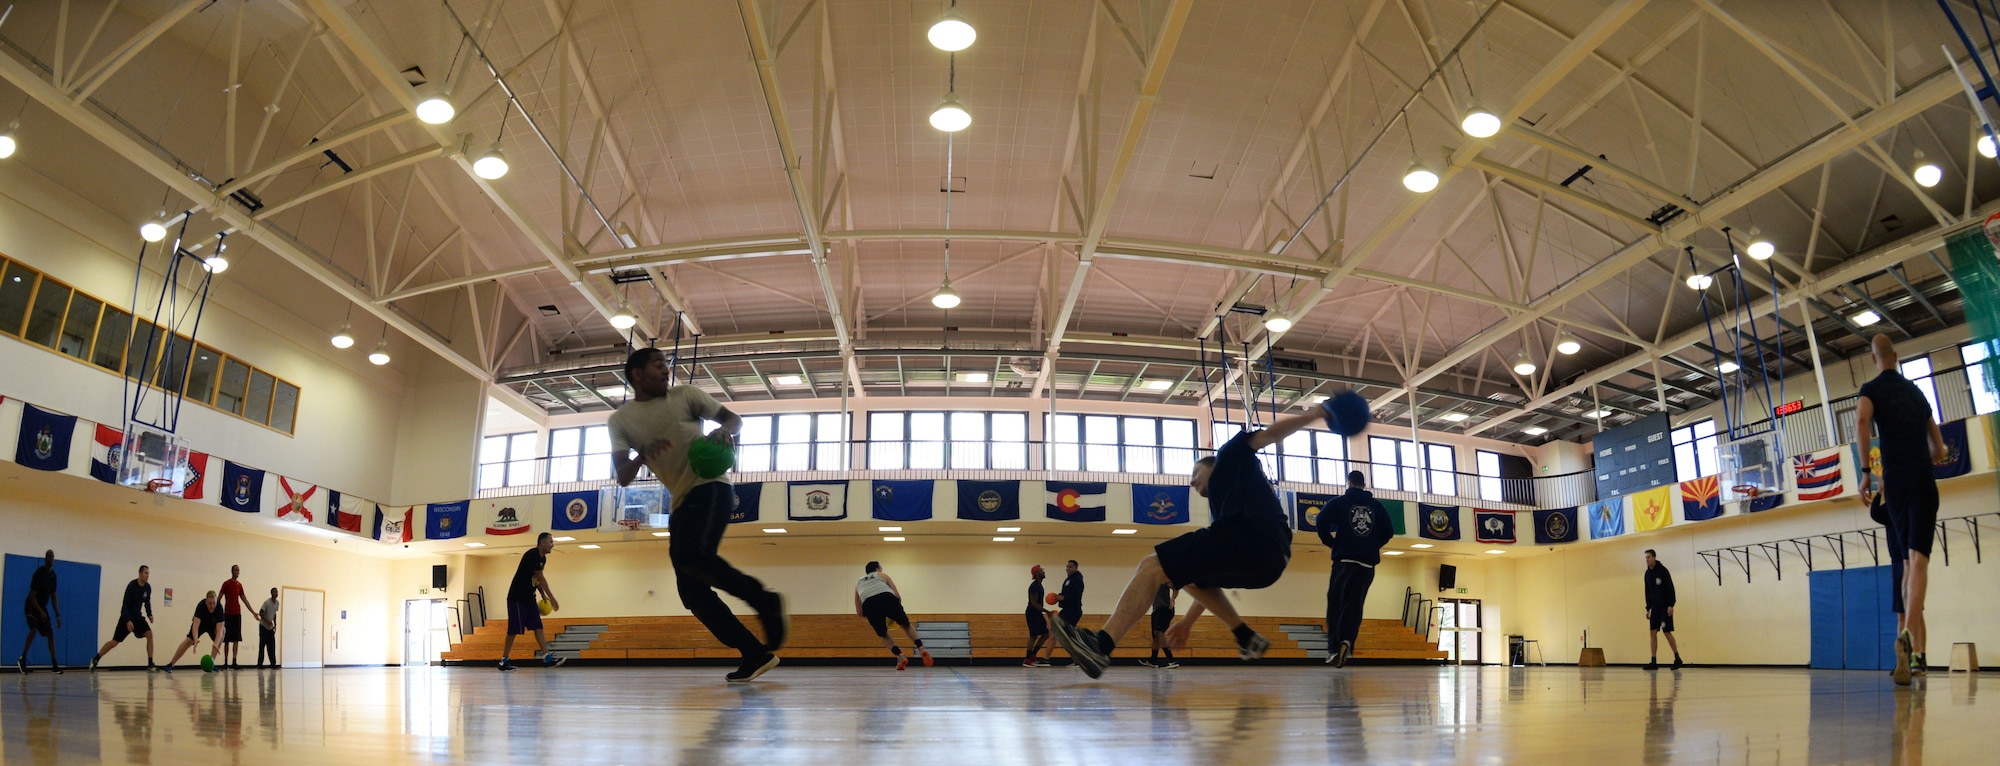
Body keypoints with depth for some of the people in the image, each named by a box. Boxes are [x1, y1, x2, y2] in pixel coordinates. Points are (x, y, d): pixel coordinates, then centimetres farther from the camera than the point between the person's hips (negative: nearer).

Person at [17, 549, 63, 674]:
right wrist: (41, 612, -24)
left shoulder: (53, 575, 2)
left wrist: (58, 615, 3)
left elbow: (53, 597, 8)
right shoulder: (39, 573, -20)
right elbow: (32, 596, -20)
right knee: (34, 629, -27)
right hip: (32, 607, -7)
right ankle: (22, 659, -16)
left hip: (43, 607, 7)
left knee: (50, 633, 2)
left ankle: (54, 664, 3)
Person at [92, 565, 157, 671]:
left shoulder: (148, 588, -3)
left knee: (149, 634, -12)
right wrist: (128, 621, -27)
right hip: (127, 618, -5)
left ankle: (150, 664, -12)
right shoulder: (132, 586, -21)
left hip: (138, 617, 5)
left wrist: (149, 615, -2)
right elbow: (125, 604, -21)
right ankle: (95, 660, 18)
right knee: (115, 642, -4)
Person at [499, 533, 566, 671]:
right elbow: (540, 578, -21)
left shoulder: (542, 558, 10)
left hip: (529, 598, 9)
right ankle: (504, 661, 6)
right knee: (513, 630, -3)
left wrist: (544, 597, 13)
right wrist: (552, 598, -18)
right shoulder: (532, 555, -19)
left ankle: (547, 657, -6)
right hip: (517, 598, -9)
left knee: (538, 627, 0)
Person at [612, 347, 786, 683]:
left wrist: (725, 430, -15)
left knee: (691, 555, -31)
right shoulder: (621, 420, 9)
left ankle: (764, 601, -17)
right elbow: (623, 478, -1)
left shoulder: (685, 395, 4)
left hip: (710, 487, -5)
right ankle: (755, 654, 3)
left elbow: (734, 418, 9)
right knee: (692, 591, -3)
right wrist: (642, 456, -23)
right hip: (681, 502, 5)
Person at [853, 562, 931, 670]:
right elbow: (898, 596, 22)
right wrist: (894, 614, 35)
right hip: (887, 597, -1)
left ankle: (900, 656, 1)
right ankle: (921, 649, 2)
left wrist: (872, 616, 45)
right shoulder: (882, 575, 34)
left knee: (883, 635, 22)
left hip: (869, 604, 1)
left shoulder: (858, 583, 38)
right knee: (906, 625, 20)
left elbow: (859, 612, 33)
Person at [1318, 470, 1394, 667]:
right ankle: (1346, 640, -18)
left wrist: (1330, 542, 6)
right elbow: (1389, 531, 8)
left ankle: (1334, 647, -6)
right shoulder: (1377, 505, 12)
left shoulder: (1340, 502, 3)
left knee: (1335, 603, 3)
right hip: (1368, 562, 2)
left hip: (1344, 559, -2)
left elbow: (1322, 521, -10)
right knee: (1354, 604, 3)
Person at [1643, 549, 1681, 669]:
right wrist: (1648, 608, 13)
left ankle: (1677, 658, 10)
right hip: (1655, 607, 6)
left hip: (1665, 607, -6)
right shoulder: (1648, 573, 10)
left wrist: (1671, 605, -18)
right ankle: (1654, 662, -1)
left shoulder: (1662, 570, -10)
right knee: (1653, 633, 0)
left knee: (1667, 632, -5)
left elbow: (1670, 588, -12)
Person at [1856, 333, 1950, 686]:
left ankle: (1914, 652, 8)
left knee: (1908, 561, 10)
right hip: (1923, 479, 1)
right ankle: (1910, 635, -33)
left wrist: (1865, 470, -11)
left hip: (1894, 480, -1)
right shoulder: (1917, 392, 18)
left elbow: (1862, 420, -18)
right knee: (1919, 559, -12)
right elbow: (1939, 452, 22)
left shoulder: (1872, 388, 6)